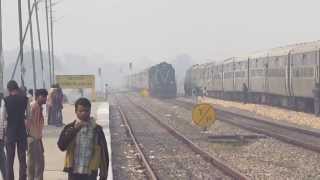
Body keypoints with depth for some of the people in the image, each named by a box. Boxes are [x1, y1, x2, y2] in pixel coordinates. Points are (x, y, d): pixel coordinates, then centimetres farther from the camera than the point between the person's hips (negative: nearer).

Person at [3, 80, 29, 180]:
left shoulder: (6, 100, -8)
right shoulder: (24, 99, -3)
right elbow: (28, 115, -1)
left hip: (10, 131, -2)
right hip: (22, 131, 2)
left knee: (10, 158, 5)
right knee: (22, 158, 9)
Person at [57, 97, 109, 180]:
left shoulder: (97, 129, 1)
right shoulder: (69, 128, 1)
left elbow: (104, 152, 4)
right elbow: (61, 145, -14)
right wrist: (74, 130, -21)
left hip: (90, 173, 0)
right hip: (74, 173, 0)